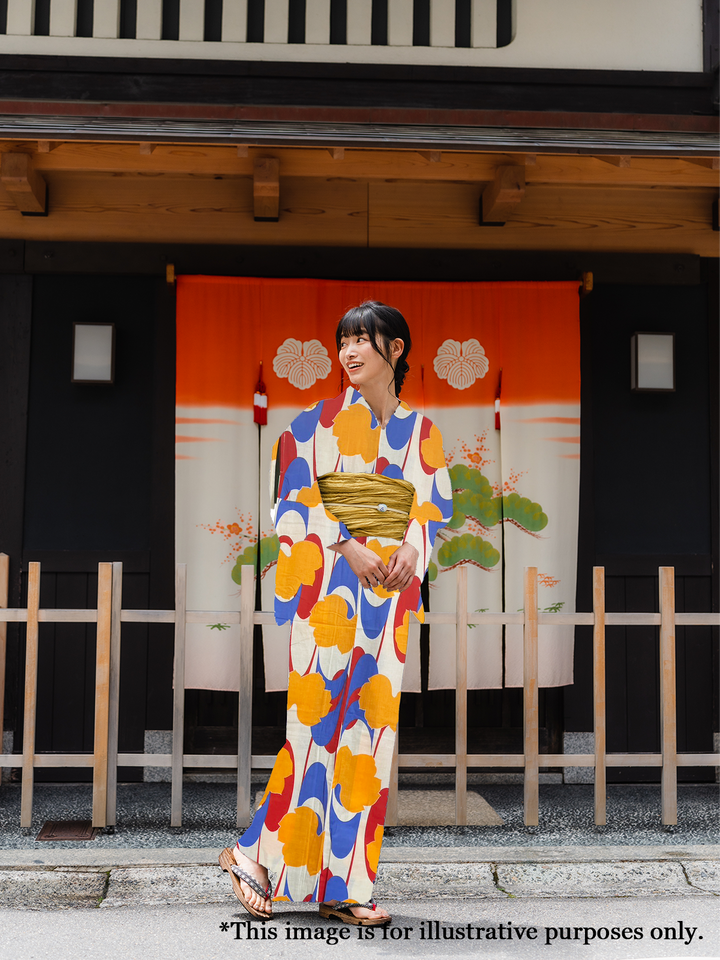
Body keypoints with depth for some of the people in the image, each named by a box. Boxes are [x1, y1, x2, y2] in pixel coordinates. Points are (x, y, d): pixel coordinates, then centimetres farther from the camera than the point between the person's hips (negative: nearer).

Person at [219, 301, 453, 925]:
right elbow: (296, 495, -2)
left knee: (372, 720, 1)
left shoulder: (422, 431, 15)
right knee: (316, 715, -9)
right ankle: (255, 854, 7)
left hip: (391, 587, 3)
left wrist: (412, 549, -9)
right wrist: (348, 546, -15)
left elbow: (437, 504, 11)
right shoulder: (318, 422, 6)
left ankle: (341, 885, 7)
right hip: (327, 581, -3)